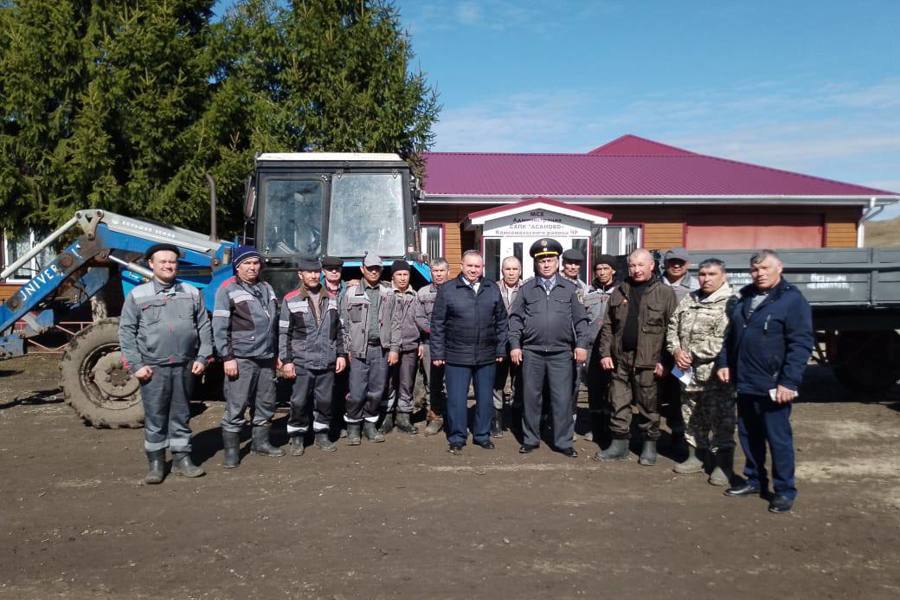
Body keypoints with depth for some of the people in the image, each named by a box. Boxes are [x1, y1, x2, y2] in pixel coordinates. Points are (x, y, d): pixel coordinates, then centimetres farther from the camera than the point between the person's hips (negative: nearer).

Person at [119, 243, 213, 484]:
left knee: (181, 415, 10)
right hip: (153, 368, -2)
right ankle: (156, 463, 16)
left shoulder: (192, 293, 8)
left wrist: (203, 357, 0)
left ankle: (182, 459, 20)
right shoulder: (137, 295, 2)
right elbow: (126, 332, 0)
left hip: (184, 366, 2)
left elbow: (204, 327, 8)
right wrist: (135, 365, -7)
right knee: (155, 417, 4)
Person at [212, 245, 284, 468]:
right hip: (241, 359, -6)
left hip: (266, 358, 6)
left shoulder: (267, 288, 15)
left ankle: (260, 442, 27)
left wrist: (277, 353, 17)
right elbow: (219, 327, -8)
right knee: (236, 407, -3)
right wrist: (227, 357, -14)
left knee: (266, 404, 13)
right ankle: (231, 451, 7)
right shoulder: (228, 290, -4)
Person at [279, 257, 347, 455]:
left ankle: (322, 435, 23)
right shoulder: (291, 300, -2)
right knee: (299, 402, 2)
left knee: (325, 400, 9)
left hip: (327, 361, 3)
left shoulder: (331, 299, 10)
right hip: (302, 362, -3)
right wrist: (286, 360, -7)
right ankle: (296, 438, 16)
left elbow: (339, 329, 15)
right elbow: (284, 333, -3)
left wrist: (341, 354, 8)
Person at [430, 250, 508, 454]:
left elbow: (501, 322, 12)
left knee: (485, 398, 11)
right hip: (457, 356, -3)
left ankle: (482, 435, 26)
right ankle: (457, 438, 15)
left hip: (487, 356, 3)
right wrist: (437, 353, -4)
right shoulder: (447, 289, -1)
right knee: (456, 399, 2)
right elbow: (437, 324, -1)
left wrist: (501, 349, 7)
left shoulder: (493, 289, 8)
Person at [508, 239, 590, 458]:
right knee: (531, 397, 8)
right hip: (532, 352, 1)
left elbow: (580, 319, 6)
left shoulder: (569, 288, 7)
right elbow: (515, 318, 6)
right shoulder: (526, 289, 7)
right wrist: (514, 345, -2)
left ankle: (563, 442, 14)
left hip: (561, 353, 0)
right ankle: (530, 439, 20)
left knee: (562, 399, 2)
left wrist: (582, 344, -3)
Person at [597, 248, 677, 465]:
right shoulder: (619, 292, 11)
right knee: (619, 404, 9)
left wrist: (665, 360, -10)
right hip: (620, 358, 4)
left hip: (648, 360, -4)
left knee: (648, 406, 6)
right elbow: (608, 326, 12)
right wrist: (605, 353, 4)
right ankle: (619, 443, 21)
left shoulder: (665, 293, -2)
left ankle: (650, 445, 21)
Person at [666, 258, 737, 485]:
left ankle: (723, 464, 11)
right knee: (691, 417, 16)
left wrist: (693, 355, -15)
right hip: (688, 372, 7)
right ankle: (697, 456, 30)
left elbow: (729, 340, -17)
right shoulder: (688, 301, 14)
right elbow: (673, 328, 17)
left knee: (721, 420, -1)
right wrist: (676, 351, -2)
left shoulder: (730, 303, -8)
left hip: (715, 374, -7)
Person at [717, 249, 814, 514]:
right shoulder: (745, 297, 12)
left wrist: (789, 382, -19)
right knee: (748, 435, 16)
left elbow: (802, 343, -14)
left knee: (778, 439, 3)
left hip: (772, 386, -7)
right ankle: (754, 480, 31)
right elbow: (732, 336, 19)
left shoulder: (792, 300, -9)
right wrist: (724, 363, 8)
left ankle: (785, 490, 17)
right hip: (744, 383, 7)